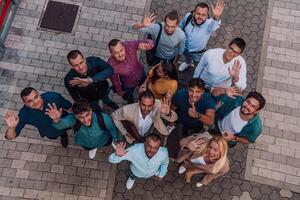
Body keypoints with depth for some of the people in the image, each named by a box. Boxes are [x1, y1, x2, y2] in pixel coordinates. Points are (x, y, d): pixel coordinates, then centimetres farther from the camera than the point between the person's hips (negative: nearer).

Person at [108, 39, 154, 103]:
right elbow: (114, 80, -19)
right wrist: (120, 92, -1)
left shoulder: (129, 45, -39)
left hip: (141, 75, 2)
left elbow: (149, 42, -31)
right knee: (129, 98, 31)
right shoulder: (111, 65, -40)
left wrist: (146, 46, -56)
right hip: (128, 85, -2)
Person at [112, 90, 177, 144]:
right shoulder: (128, 110, -36)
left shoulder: (158, 106, -37)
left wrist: (168, 113, -52)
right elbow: (115, 116, -15)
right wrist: (124, 133, -13)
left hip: (151, 132, 0)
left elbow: (174, 119, -29)